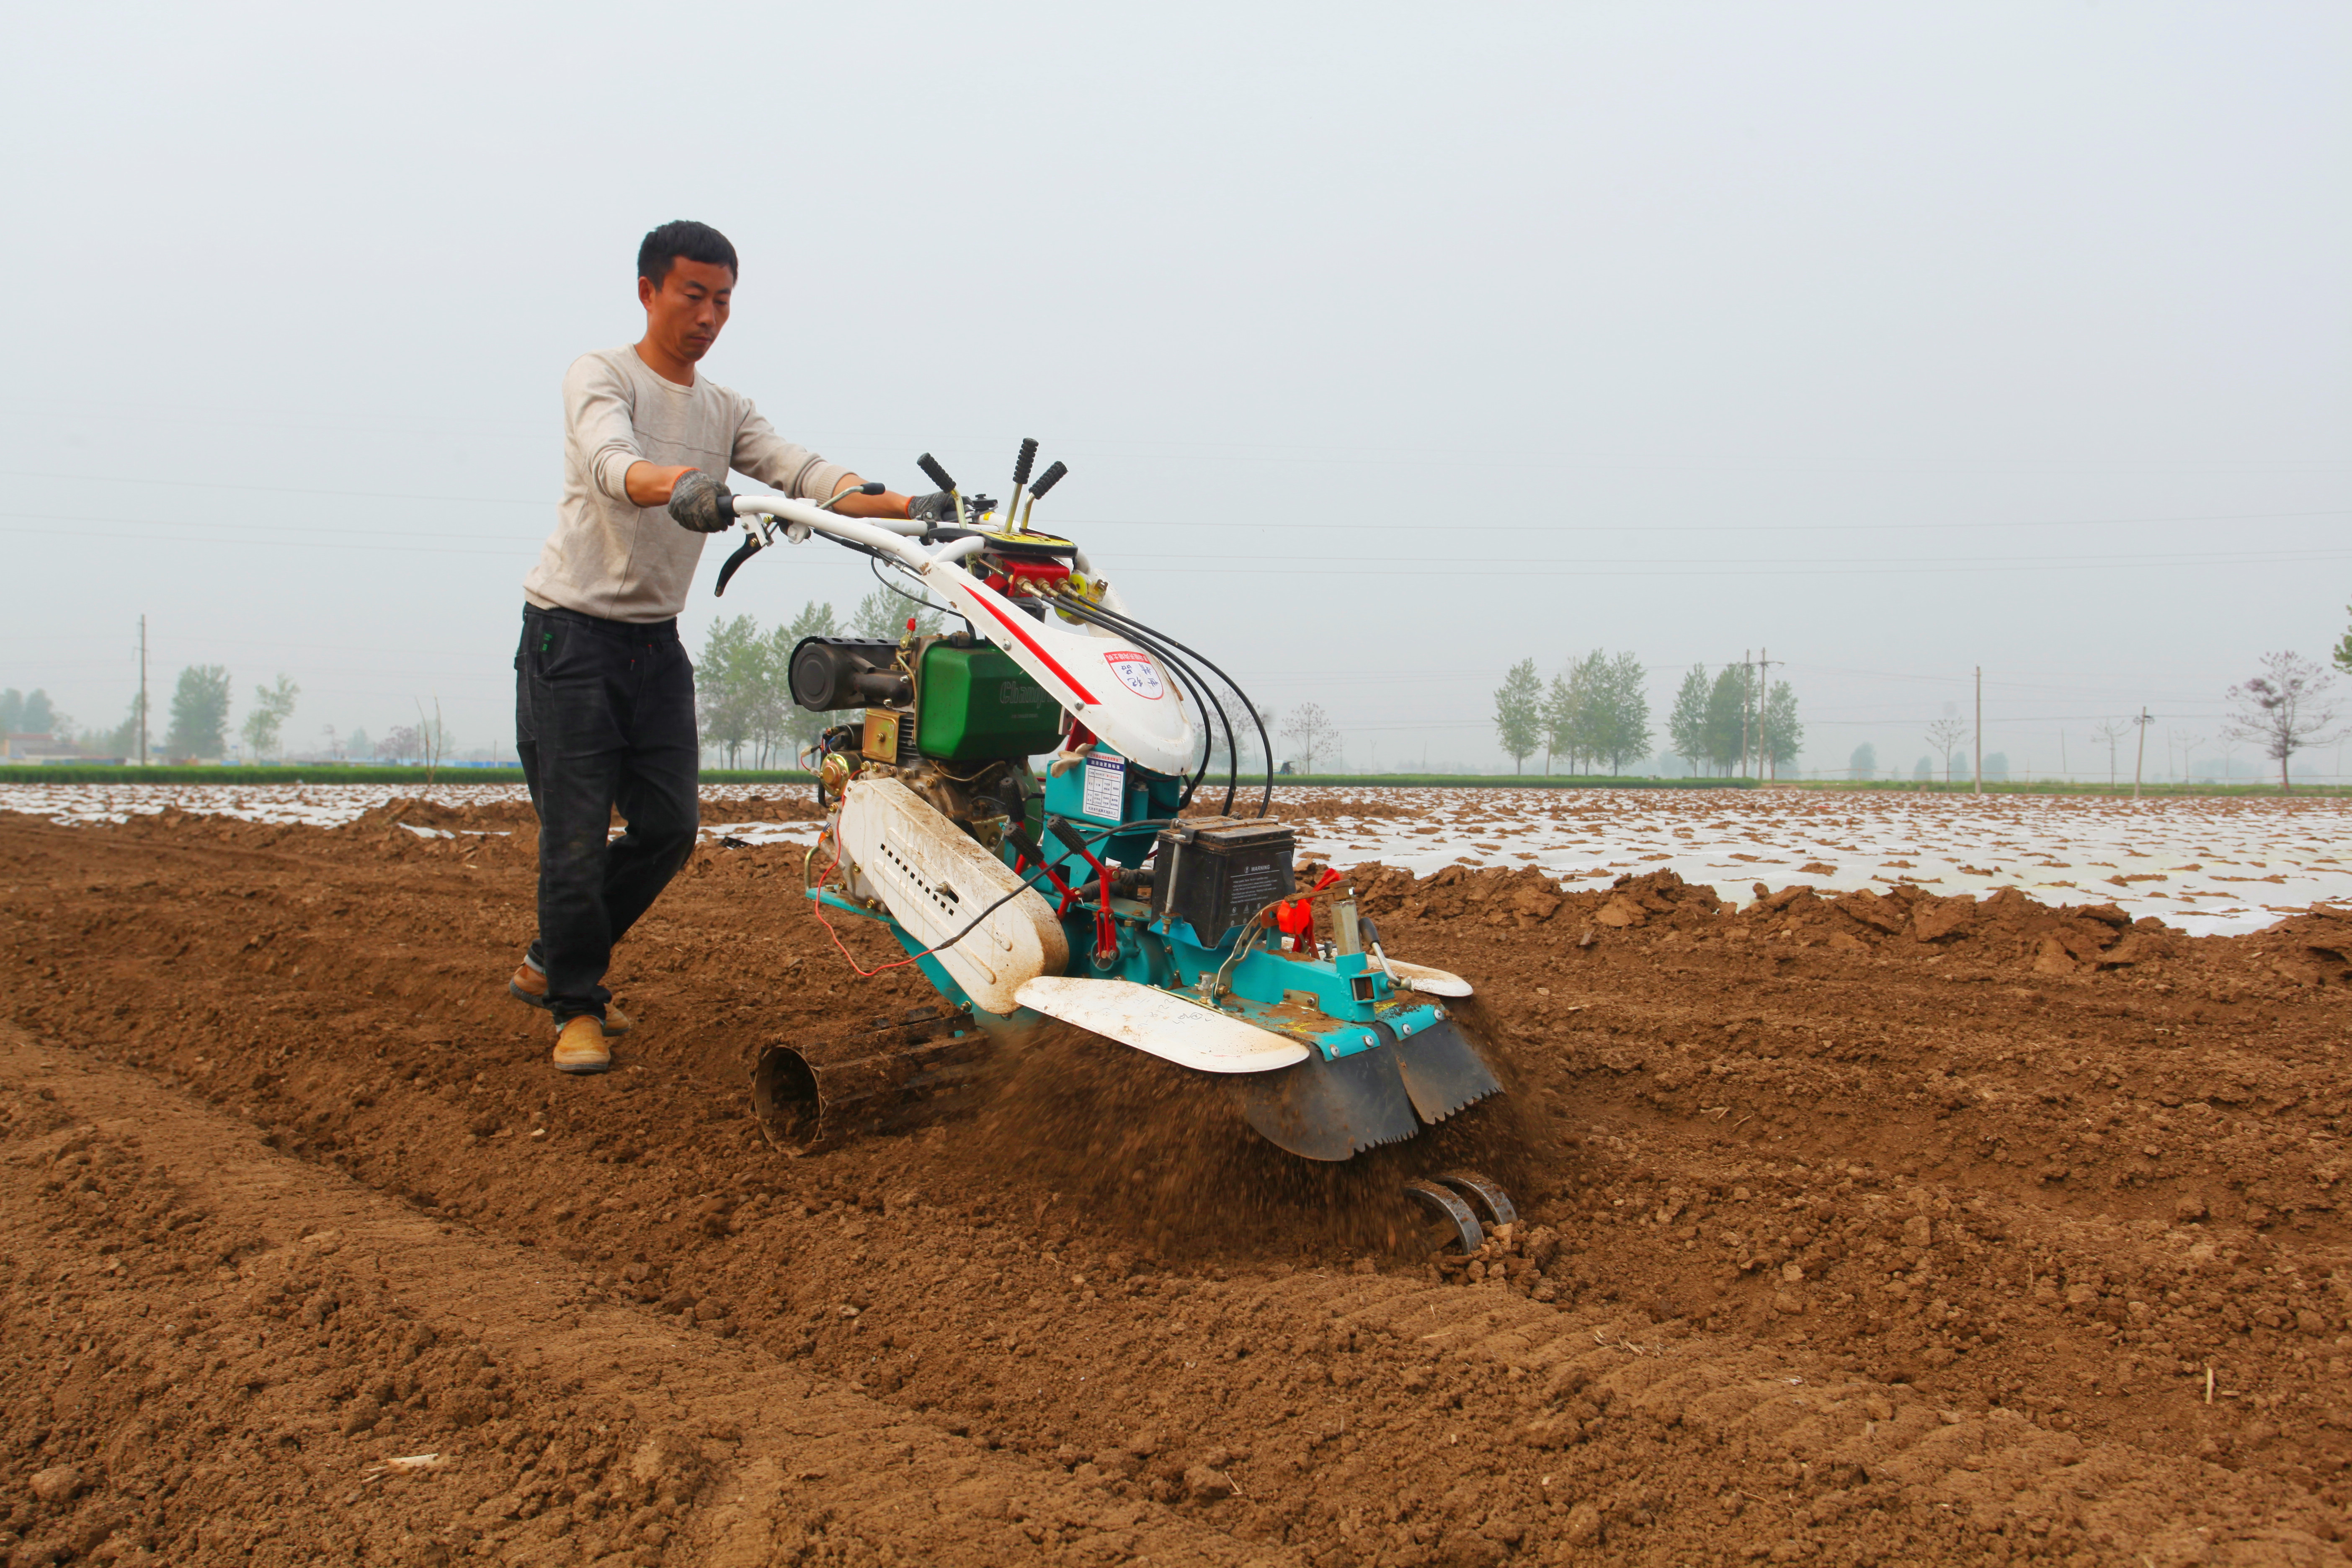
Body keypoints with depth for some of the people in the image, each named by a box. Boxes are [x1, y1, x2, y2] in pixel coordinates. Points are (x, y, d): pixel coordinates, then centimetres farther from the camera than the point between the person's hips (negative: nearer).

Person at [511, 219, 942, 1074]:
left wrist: (908, 507, -18)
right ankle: (576, 1006, 11)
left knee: (669, 827, 5)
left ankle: (548, 963, 25)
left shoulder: (724, 408, 12)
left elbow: (805, 473, -2)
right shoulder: (600, 376, -6)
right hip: (572, 628, -6)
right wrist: (675, 487, -50)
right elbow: (611, 464, -28)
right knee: (577, 834, -5)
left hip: (658, 639, 6)